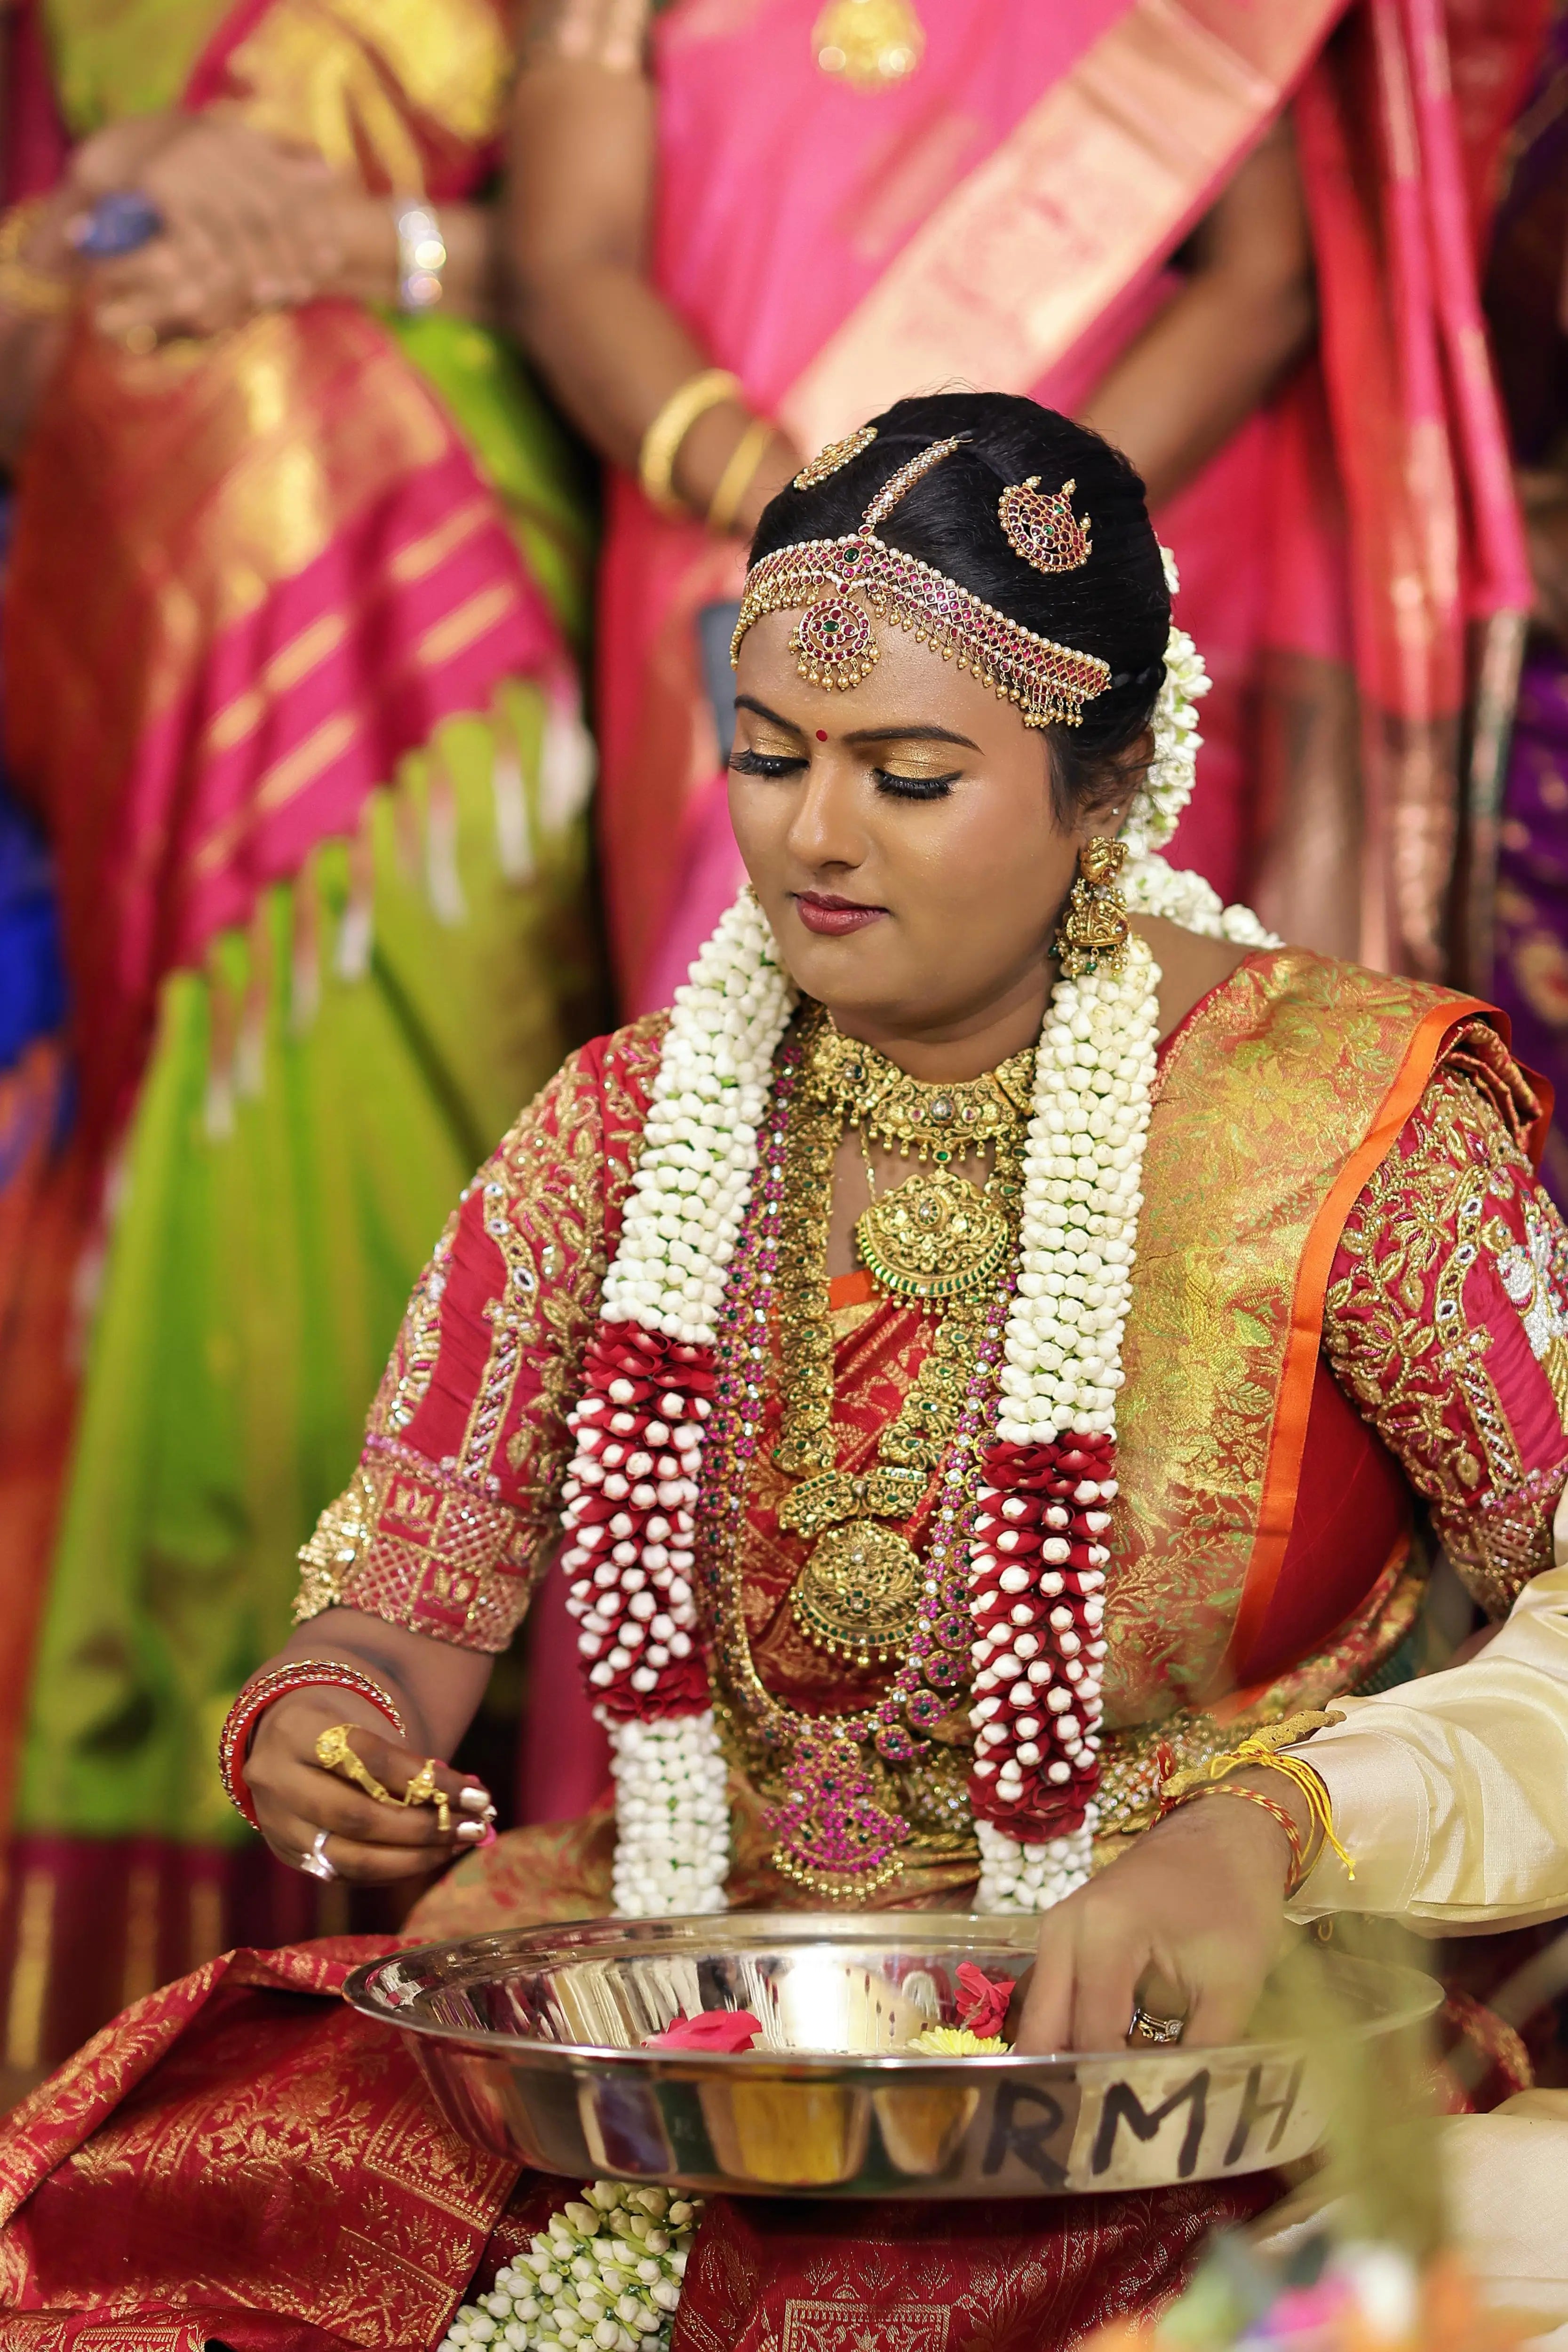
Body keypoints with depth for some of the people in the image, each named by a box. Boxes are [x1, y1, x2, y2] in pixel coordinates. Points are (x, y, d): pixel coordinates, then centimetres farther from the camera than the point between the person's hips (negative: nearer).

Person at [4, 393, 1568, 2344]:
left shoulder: (1340, 1124, -6)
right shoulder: (630, 1127, 6)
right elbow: (405, 1591, 9)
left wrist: (1272, 1831, -25)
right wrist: (323, 1725, -15)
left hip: (1181, 2069, -3)